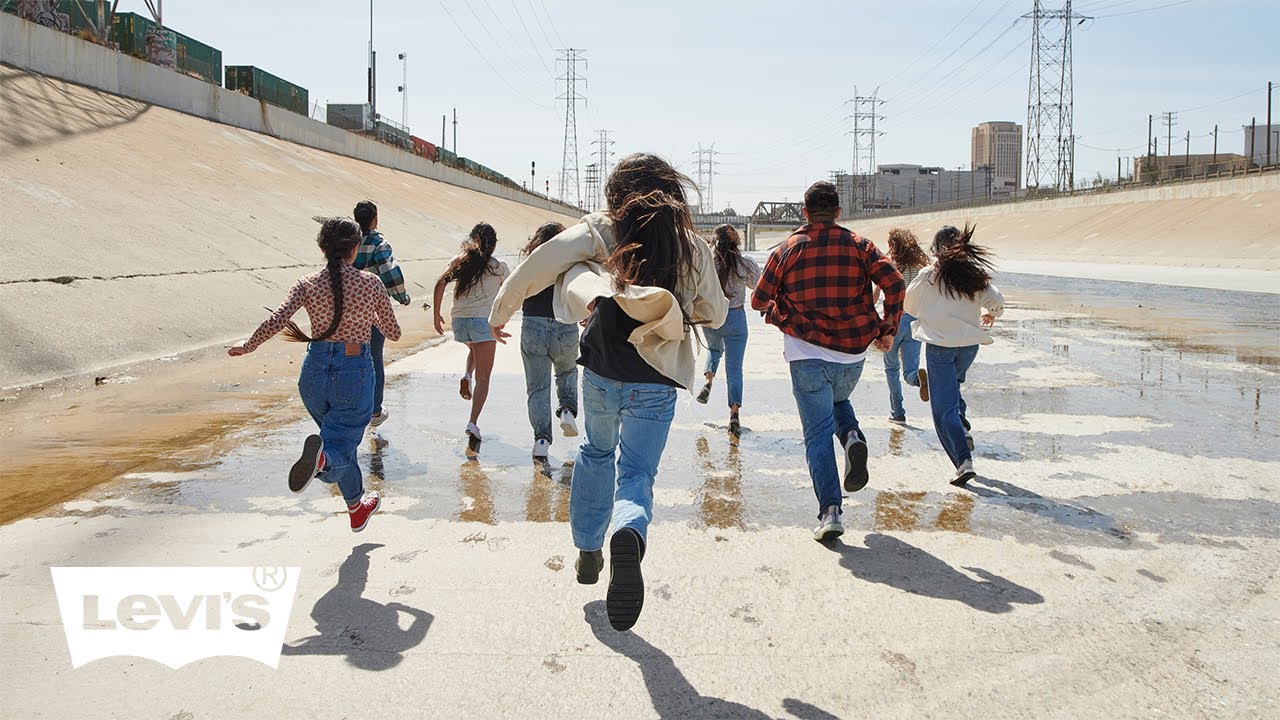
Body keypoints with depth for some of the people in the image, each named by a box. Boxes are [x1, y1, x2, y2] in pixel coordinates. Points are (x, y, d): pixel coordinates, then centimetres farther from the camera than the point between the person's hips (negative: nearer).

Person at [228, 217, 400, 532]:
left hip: (315, 371, 3)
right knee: (341, 443, -3)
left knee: (341, 437, 22)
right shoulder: (371, 284, -4)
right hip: (355, 374, -3)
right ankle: (323, 456, -41)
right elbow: (393, 332, 5)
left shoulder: (308, 285, -2)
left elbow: (274, 322, -13)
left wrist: (246, 347, 3)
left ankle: (357, 508, 37)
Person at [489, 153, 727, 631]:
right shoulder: (694, 249, 1)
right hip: (655, 384, -1)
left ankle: (587, 551, 34)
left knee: (597, 454, 27)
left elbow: (539, 264, -11)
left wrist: (500, 311, 0)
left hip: (601, 372, 1)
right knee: (636, 474, 4)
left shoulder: (601, 229, -2)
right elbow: (716, 314, 11)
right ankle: (629, 536, -30)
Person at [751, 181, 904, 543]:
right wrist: (887, 329, 3)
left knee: (818, 435, 3)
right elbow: (894, 283, -8)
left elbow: (759, 300, 6)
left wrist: (778, 316, 26)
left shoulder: (787, 250, 1)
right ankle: (852, 435, 0)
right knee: (837, 400, 32)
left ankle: (830, 511, -6)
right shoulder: (859, 245, 3)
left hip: (807, 356, -2)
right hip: (852, 353, 2)